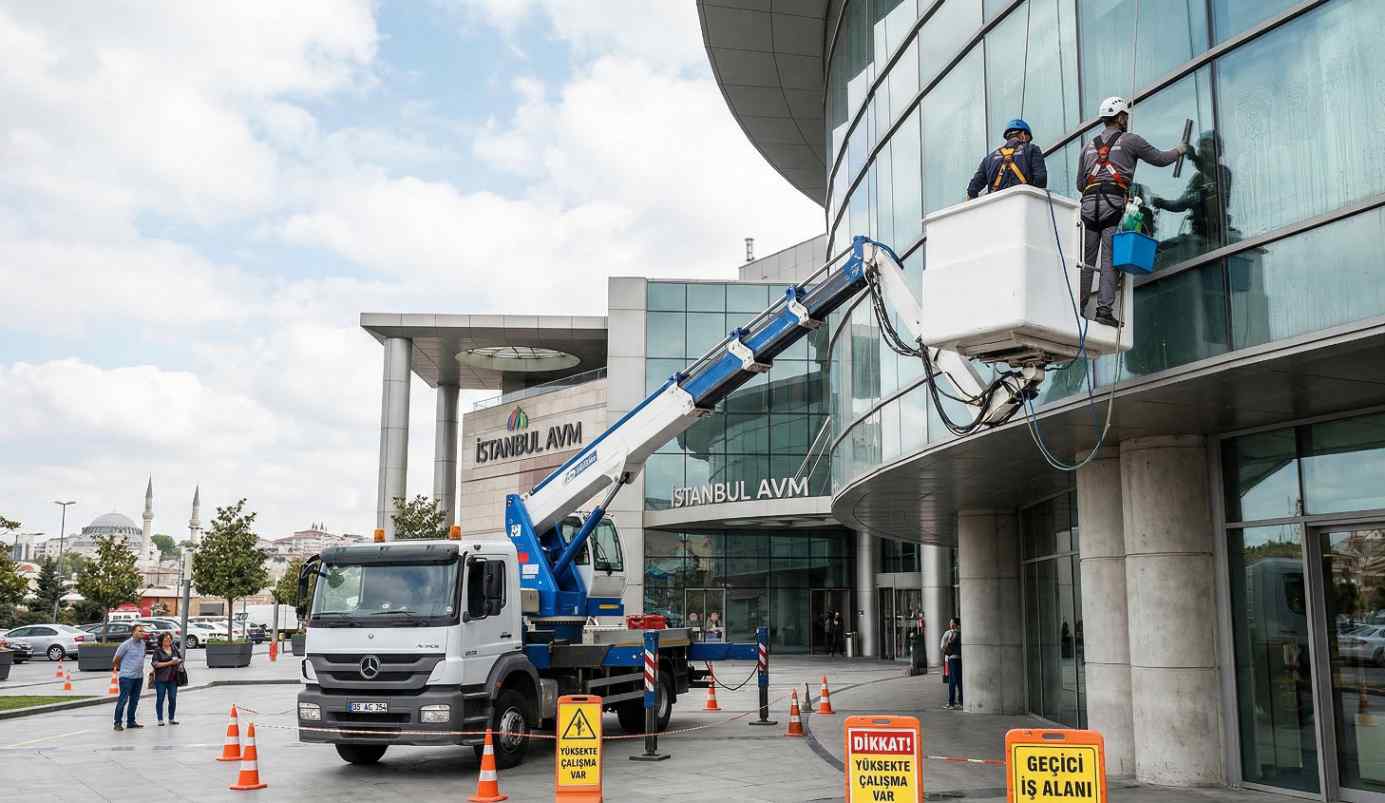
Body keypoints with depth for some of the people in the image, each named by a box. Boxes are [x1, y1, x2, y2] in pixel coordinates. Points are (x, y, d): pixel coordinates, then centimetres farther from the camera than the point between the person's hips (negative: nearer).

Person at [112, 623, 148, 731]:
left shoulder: (143, 643, 9)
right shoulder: (126, 644, -12)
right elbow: (117, 657, -1)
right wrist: (116, 667, 12)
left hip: (139, 676, 7)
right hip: (127, 676, -7)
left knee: (134, 700, 11)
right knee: (123, 700, -7)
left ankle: (131, 722, 19)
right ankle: (117, 723, -1)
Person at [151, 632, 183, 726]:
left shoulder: (174, 649, 9)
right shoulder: (157, 650, -3)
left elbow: (181, 657, 21)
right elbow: (155, 664, -11)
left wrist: (179, 661, -2)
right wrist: (169, 663, -15)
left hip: (173, 678, 3)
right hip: (161, 679, -3)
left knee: (173, 699, 4)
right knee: (160, 699, 3)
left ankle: (171, 719, 16)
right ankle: (160, 720, 11)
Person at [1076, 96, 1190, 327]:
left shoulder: (1088, 146, 23)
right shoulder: (1130, 140, 10)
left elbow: (1079, 184, 22)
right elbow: (1160, 159, 17)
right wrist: (1179, 150, 35)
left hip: (1089, 204, 4)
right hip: (1114, 204, -4)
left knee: (1086, 259, 3)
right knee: (1110, 258, -7)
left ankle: (1078, 307, -3)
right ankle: (1104, 309, -14)